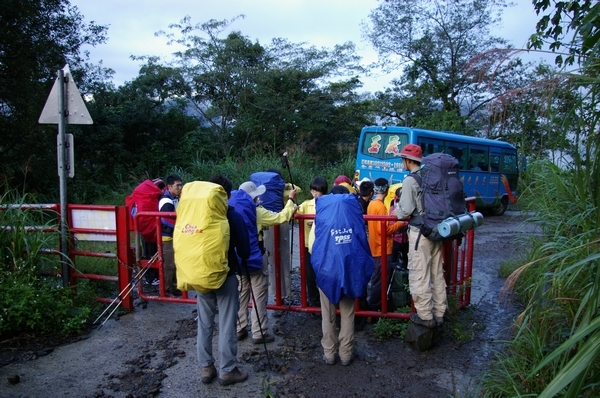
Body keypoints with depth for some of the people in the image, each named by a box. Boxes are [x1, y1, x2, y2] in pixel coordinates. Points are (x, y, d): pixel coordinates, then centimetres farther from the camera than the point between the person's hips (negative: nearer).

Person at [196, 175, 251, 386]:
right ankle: (227, 370, 12)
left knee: (204, 323, 13)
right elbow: (244, 248, -6)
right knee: (226, 324, 4)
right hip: (225, 275, -4)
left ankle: (206, 367, 22)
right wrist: (241, 260, 16)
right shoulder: (233, 216, -11)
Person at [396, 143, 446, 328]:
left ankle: (425, 316, 11)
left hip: (420, 232, -7)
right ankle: (439, 313, 26)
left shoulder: (410, 180, -13)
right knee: (437, 274, 15)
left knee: (420, 276, 3)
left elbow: (406, 211, -13)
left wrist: (397, 212, 7)